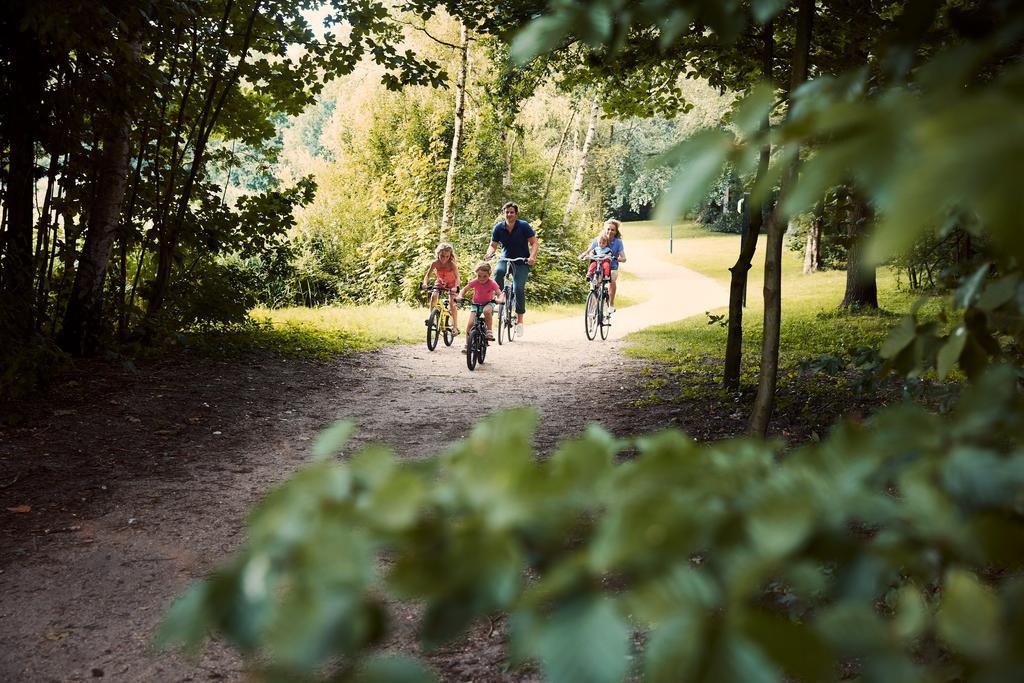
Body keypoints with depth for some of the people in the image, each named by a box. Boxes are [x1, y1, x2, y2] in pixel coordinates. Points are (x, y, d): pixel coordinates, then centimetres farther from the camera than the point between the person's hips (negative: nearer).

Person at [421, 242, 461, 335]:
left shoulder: (452, 264, -31)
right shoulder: (435, 263, -24)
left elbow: (457, 277, -36)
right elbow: (427, 275, -23)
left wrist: (455, 287, -54)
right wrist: (425, 283, -43)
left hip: (451, 284, -3)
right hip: (440, 283, 3)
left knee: (452, 303, -12)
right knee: (433, 296, -22)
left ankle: (455, 327, -5)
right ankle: (430, 316, -12)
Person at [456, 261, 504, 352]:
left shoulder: (492, 283, -22)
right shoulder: (474, 282, -18)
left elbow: (500, 293, -27)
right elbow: (464, 289, -9)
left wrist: (500, 299, -50)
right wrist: (460, 296, -29)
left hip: (488, 303, -2)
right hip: (476, 304, 2)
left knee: (486, 311, -39)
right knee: (470, 323, -14)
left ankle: (489, 331, -21)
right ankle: (467, 344, 0)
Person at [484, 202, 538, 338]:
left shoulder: (523, 226, -11)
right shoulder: (498, 228, -4)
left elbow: (534, 243, -10)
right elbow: (493, 245, 2)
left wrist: (532, 256, -29)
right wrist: (489, 254, -21)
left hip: (522, 262, -2)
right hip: (506, 260, 2)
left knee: (519, 288, -18)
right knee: (498, 272, -34)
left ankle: (519, 320, -7)